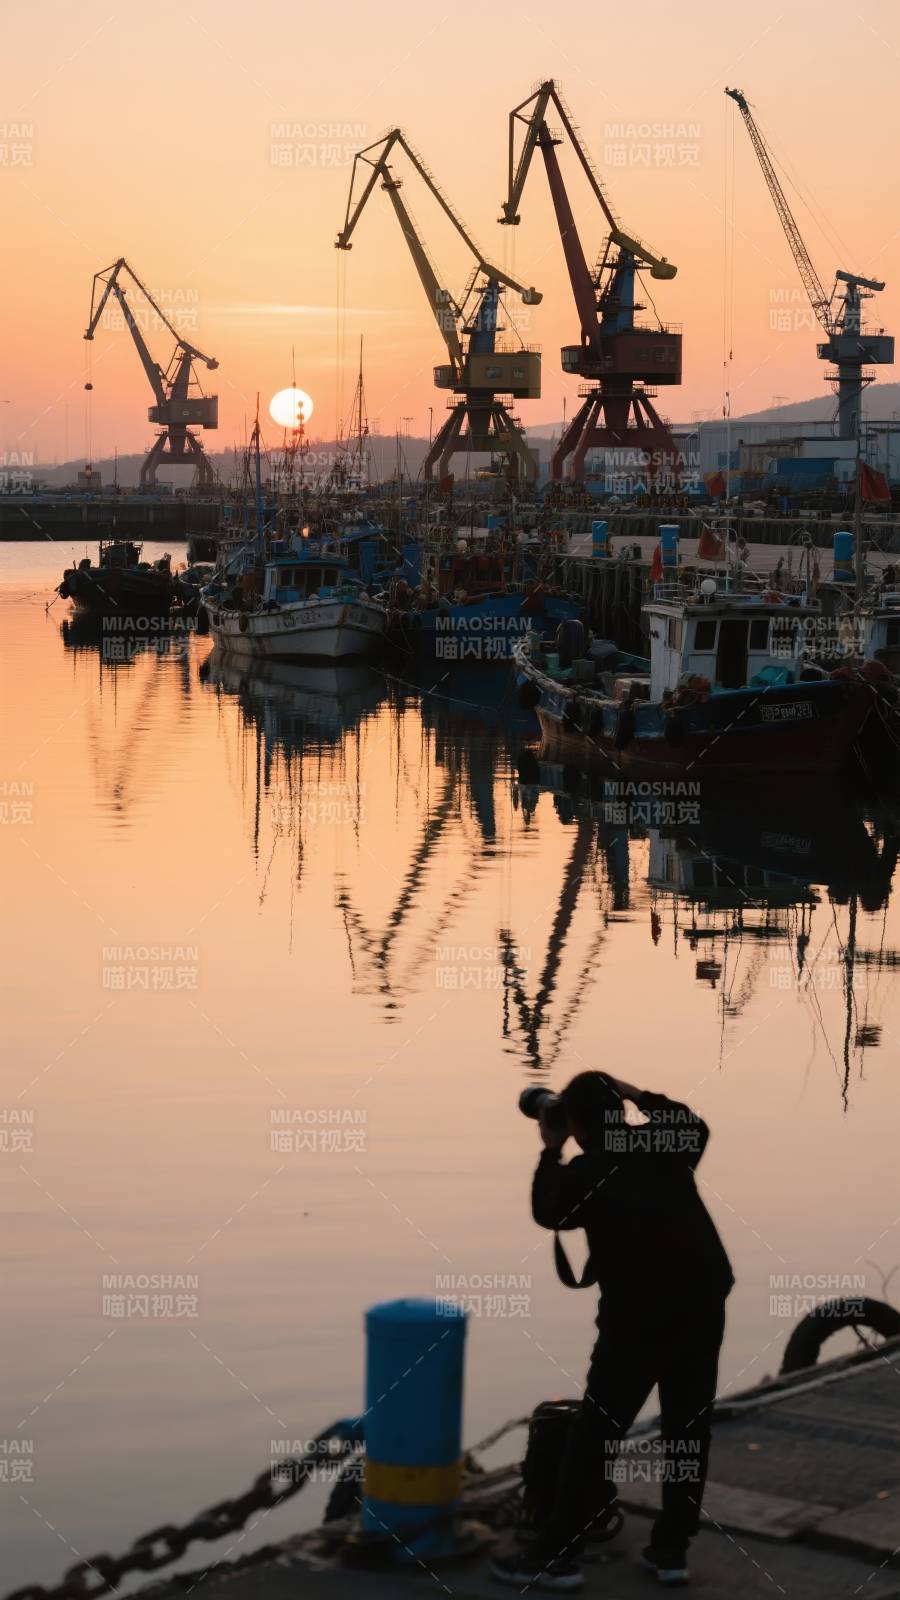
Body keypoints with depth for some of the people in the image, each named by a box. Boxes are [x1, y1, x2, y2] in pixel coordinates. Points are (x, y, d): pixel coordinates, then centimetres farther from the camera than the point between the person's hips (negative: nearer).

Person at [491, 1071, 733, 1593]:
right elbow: (695, 1126, 35)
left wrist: (551, 1152, 29)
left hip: (638, 1310, -4)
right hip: (703, 1301, 5)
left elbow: (547, 1213, 21)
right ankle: (672, 1548, 18)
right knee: (688, 1427, 14)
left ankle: (558, 1554, 2)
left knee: (597, 1431, 0)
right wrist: (642, 1097, 37)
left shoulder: (583, 1173, 2)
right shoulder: (664, 1144, 12)